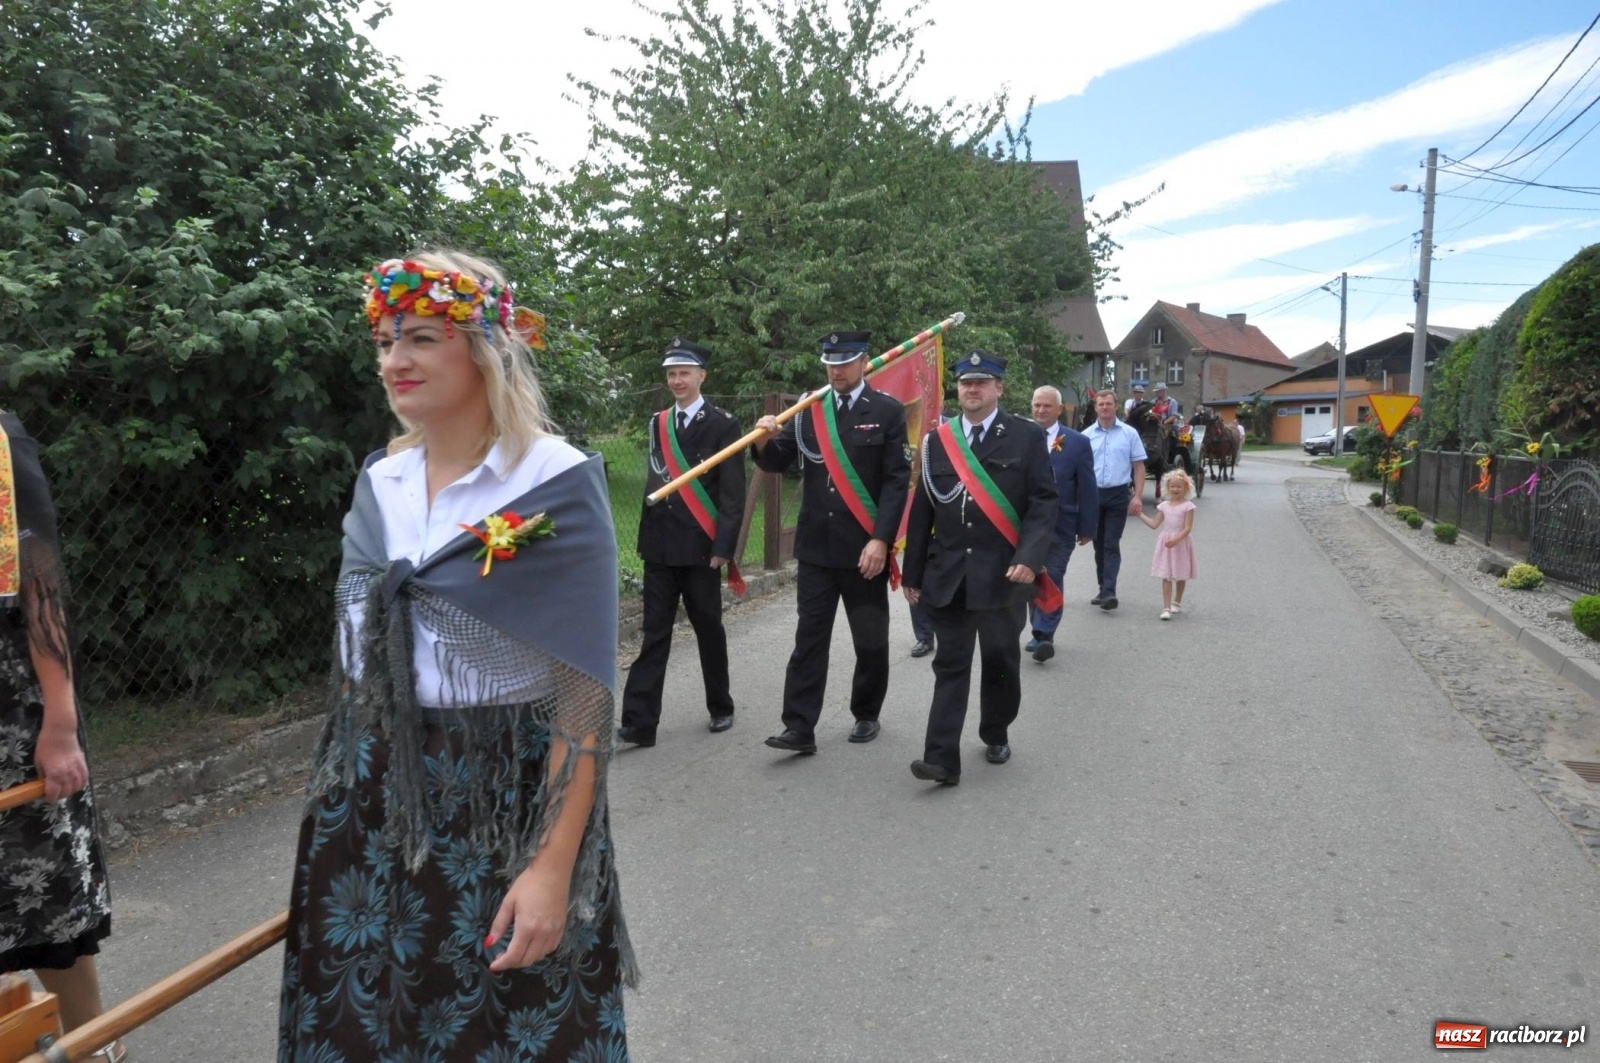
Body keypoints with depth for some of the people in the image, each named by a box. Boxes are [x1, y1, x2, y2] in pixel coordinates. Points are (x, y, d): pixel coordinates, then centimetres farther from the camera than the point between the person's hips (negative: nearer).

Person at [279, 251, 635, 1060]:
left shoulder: (556, 484, -15)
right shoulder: (379, 481, 4)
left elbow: (583, 689, -17)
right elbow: (355, 648, 13)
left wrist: (554, 867, -20)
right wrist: (334, 801, 16)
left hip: (506, 810, -5)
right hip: (368, 808, 6)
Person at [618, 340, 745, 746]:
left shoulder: (723, 425, -4)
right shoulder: (658, 424, 11)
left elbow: (733, 494, -8)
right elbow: (652, 484, 14)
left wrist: (723, 547, -14)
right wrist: (644, 538, 11)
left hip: (699, 546, -4)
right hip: (659, 546, 4)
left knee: (708, 628, 8)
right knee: (654, 633, 3)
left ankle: (720, 707, 27)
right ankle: (639, 721, 3)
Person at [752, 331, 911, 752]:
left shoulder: (888, 411, -3)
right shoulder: (808, 409, 7)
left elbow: (897, 481, -8)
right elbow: (779, 463, 5)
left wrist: (881, 539, -16)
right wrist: (765, 442, -18)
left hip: (865, 547, -2)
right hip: (816, 545, 2)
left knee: (870, 640, 10)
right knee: (809, 637, 1)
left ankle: (866, 714, 29)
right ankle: (799, 728, 4)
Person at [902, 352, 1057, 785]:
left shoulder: (1027, 436, 1)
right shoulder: (937, 440, 9)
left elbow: (1044, 503, -4)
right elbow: (922, 510, 10)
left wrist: (1029, 557, -18)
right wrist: (913, 572, 8)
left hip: (1002, 574, -2)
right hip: (948, 575, 2)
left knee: (1001, 662, 10)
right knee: (950, 666, 2)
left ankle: (996, 735, 33)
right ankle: (942, 758, 2)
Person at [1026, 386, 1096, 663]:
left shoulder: (1078, 442, -1)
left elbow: (1087, 488, 0)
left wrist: (1086, 528, -2)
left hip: (1060, 525, -2)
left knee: (1052, 579, -4)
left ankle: (1044, 635, -2)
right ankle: (1041, 633, 23)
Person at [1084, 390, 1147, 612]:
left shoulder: (1129, 434, 2)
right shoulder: (1086, 435, 5)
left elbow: (1138, 466, 3)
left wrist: (1138, 496, -6)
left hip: (1118, 495, -2)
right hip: (1093, 494, 2)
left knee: (1111, 544, -8)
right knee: (1098, 544, 11)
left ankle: (1109, 592, -13)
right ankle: (1103, 588, 21)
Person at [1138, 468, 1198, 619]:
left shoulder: (1188, 506, -8)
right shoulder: (1164, 506, 6)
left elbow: (1187, 528, -15)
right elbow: (1154, 524, 10)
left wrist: (1176, 539, -28)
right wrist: (1140, 514, 7)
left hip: (1181, 543, -3)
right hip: (1166, 544, 3)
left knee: (1180, 576, 13)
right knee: (1166, 577, -4)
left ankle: (1177, 603, 33)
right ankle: (1166, 608, -6)